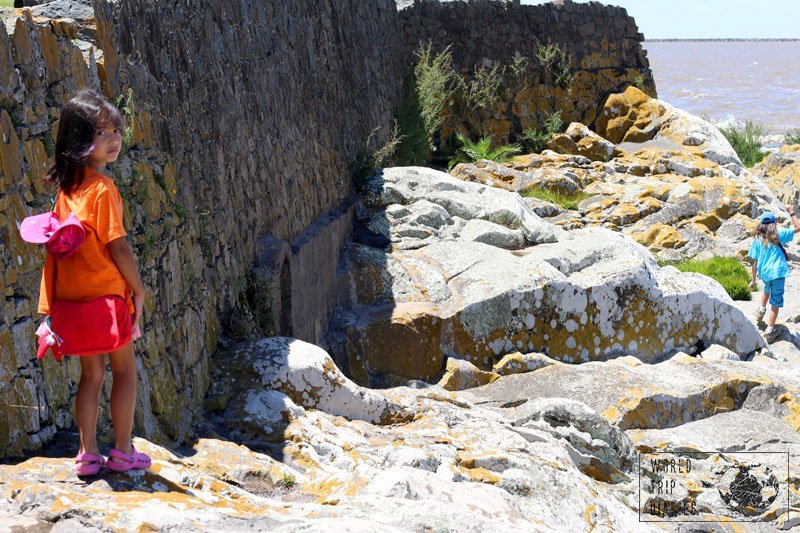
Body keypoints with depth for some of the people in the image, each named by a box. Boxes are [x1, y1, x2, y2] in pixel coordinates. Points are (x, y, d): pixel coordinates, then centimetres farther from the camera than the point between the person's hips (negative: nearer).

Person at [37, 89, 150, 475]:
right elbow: (116, 246, -18)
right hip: (107, 294, -7)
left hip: (74, 295, 7)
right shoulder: (102, 188, -17)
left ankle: (88, 454, 15)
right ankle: (123, 451, 12)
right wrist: (138, 287, -5)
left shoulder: (66, 186, 7)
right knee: (125, 370, 8)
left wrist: (51, 304, 16)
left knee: (91, 373, 14)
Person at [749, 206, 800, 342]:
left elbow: (754, 262, 4)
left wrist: (753, 280, 11)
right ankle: (769, 332, 4)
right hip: (777, 272, -4)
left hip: (764, 273, 4)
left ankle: (761, 311, 45)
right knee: (775, 303, 4)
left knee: (767, 289, 38)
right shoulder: (778, 234, -4)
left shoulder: (758, 240, 4)